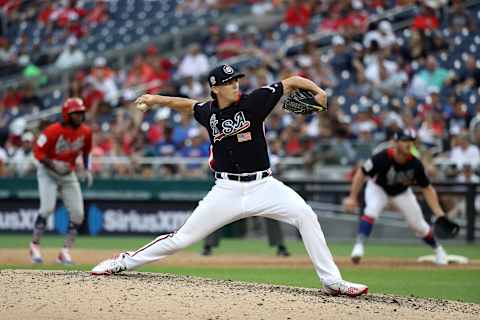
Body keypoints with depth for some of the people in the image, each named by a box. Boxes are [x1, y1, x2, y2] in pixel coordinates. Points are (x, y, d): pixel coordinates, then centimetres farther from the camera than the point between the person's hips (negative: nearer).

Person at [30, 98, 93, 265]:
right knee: (48, 207, -22)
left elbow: (86, 151, 12)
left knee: (78, 213, -5)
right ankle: (34, 246, -6)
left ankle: (65, 251, 4)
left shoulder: (85, 132, -6)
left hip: (68, 175, 5)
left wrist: (87, 170, 0)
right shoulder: (54, 131, -22)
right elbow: (38, 151, -17)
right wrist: (53, 164, -30)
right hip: (47, 172, -5)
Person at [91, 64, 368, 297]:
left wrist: (317, 90, -25)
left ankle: (332, 281, -14)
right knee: (182, 238, 1)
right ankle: (126, 261, 19)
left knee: (305, 215, -22)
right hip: (227, 189, 1)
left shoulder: (254, 101, -7)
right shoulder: (208, 112, 2)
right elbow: (188, 104, 26)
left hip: (262, 184, -1)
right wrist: (156, 99, 19)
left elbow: (292, 82, -9)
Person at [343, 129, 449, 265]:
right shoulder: (382, 158, -36)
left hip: (402, 192, 2)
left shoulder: (415, 164, -28)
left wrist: (438, 213, -24)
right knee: (371, 211, -32)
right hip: (378, 188, -2)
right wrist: (352, 197, -28)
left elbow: (427, 188, -17)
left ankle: (438, 250, 32)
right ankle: (359, 246, -32)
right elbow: (361, 173, -24)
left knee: (418, 225, 7)